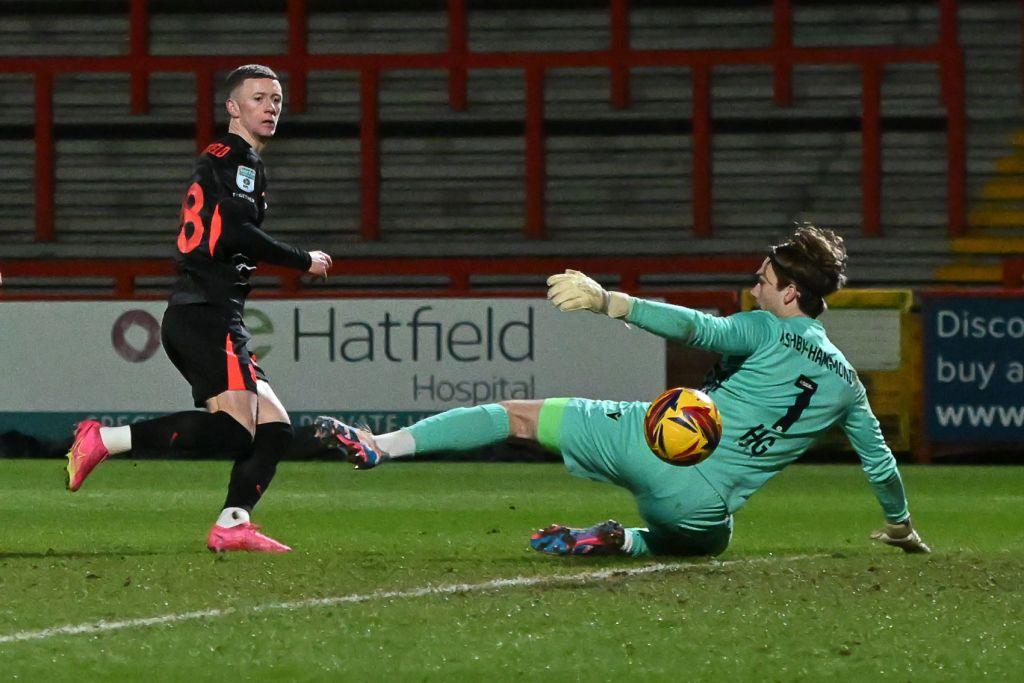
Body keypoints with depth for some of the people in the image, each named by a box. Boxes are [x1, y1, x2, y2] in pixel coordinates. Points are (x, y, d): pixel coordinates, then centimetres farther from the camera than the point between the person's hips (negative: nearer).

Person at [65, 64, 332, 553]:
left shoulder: (221, 160, 27)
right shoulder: (235, 159, -4)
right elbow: (236, 233, -17)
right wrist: (303, 262, -8)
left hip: (191, 317, 11)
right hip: (208, 315, -11)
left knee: (274, 427, 4)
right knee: (233, 429, -23)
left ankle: (232, 524, -10)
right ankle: (105, 440, -21)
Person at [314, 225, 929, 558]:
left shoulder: (769, 332, -1)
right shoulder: (848, 384, 12)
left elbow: (697, 328, -20)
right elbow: (880, 462, 23)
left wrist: (608, 300, -30)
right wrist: (901, 526, 42)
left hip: (656, 441, -3)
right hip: (705, 510, 3)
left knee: (516, 414, 9)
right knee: (690, 544, 37)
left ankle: (382, 446, -3)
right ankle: (618, 541, 4)